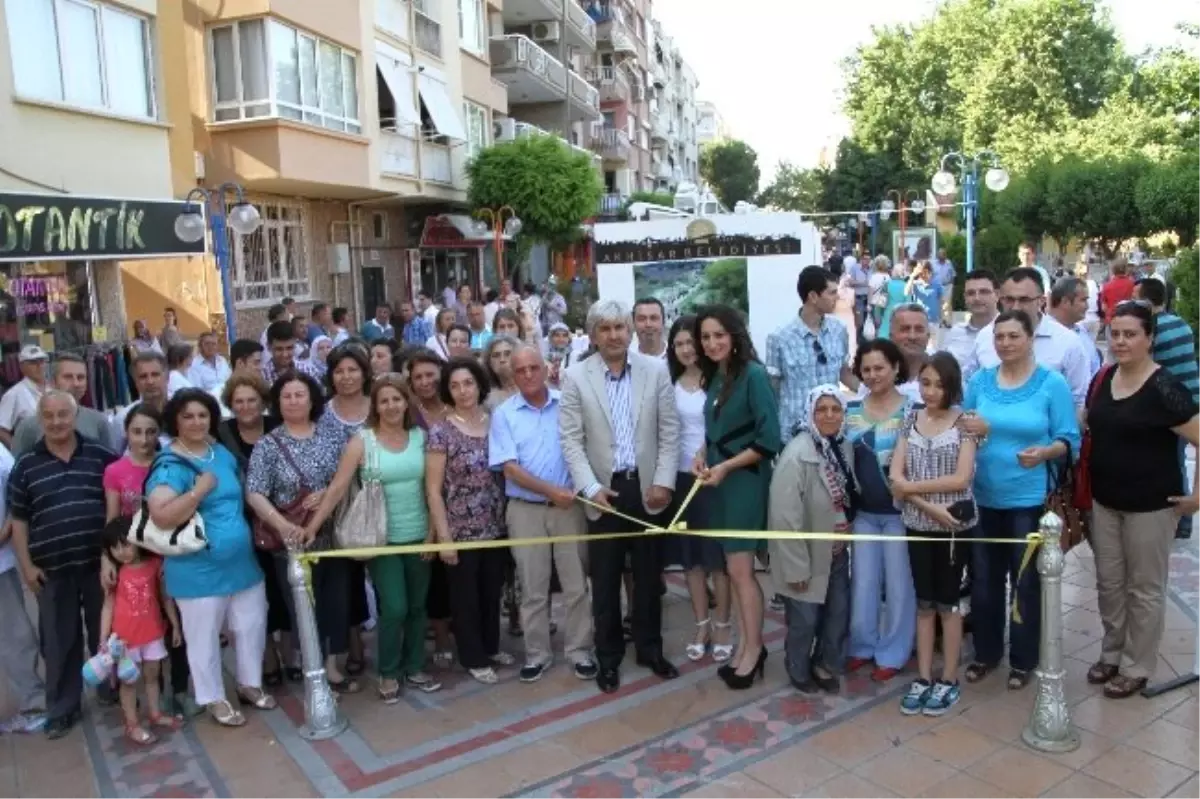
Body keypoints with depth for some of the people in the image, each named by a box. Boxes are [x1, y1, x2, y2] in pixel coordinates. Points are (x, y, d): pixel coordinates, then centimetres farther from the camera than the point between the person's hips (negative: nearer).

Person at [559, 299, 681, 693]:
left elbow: (669, 432, 1)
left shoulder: (656, 371, 0)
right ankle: (608, 656, 25)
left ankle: (650, 649, 31)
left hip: (647, 487, 1)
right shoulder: (575, 377, -5)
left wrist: (664, 482, -7)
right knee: (605, 580, 9)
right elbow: (571, 440, -7)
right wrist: (591, 488, -16)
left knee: (649, 575, 13)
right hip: (604, 489, -1)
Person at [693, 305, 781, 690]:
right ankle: (746, 643, 23)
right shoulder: (714, 377, 9)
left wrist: (725, 467, -16)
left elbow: (769, 440, -16)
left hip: (745, 481, -7)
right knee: (734, 568, 12)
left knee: (740, 569, -1)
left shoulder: (754, 375, -14)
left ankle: (753, 648, 15)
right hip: (718, 481, 7)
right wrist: (702, 455, -1)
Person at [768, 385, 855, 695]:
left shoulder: (846, 448, -1)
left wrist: (848, 534, 5)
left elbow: (850, 500, 11)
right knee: (804, 620, 7)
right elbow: (785, 518, -23)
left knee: (839, 615, 15)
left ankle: (826, 667, 39)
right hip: (806, 555, -6)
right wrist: (797, 566, -21)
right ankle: (800, 672, 34)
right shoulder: (797, 454, -23)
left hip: (837, 552, 6)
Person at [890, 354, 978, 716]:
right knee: (924, 603, 11)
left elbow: (961, 478, -16)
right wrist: (929, 507, -16)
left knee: (947, 603, 8)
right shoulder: (911, 419, 3)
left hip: (955, 525, -3)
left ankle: (949, 681, 21)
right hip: (918, 524, 3)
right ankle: (923, 678, 21)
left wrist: (911, 487, -12)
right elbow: (896, 476, -4)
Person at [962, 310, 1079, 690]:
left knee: (1025, 581, 9)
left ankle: (1022, 660, 26)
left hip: (1029, 499, -3)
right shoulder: (979, 381, 3)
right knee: (983, 579, 12)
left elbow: (1069, 440, -7)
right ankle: (986, 652, 30)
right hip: (983, 498, 3)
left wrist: (1044, 453, -26)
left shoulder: (1053, 383, -6)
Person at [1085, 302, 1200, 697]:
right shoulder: (1102, 379, 2)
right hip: (1104, 502, 6)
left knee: (1144, 589, 9)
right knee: (1109, 583, 16)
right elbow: (1088, 428, 17)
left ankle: (1136, 667, 24)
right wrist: (1090, 476, 10)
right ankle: (1111, 654, 34)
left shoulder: (1164, 388, -17)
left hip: (1150, 505, -6)